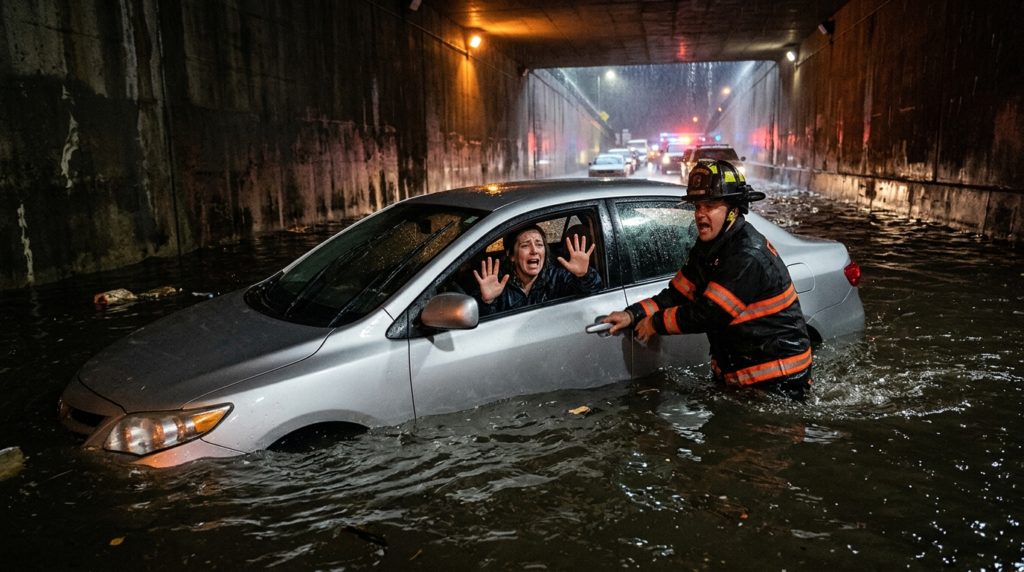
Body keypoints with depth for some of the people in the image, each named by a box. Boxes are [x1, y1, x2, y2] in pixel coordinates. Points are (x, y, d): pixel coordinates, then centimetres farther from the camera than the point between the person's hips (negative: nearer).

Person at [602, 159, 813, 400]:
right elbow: (677, 294, 2)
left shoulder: (749, 256, -26)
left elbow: (707, 314, -26)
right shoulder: (708, 249, 4)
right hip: (735, 372, 9)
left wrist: (656, 323, -14)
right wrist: (632, 315, -12)